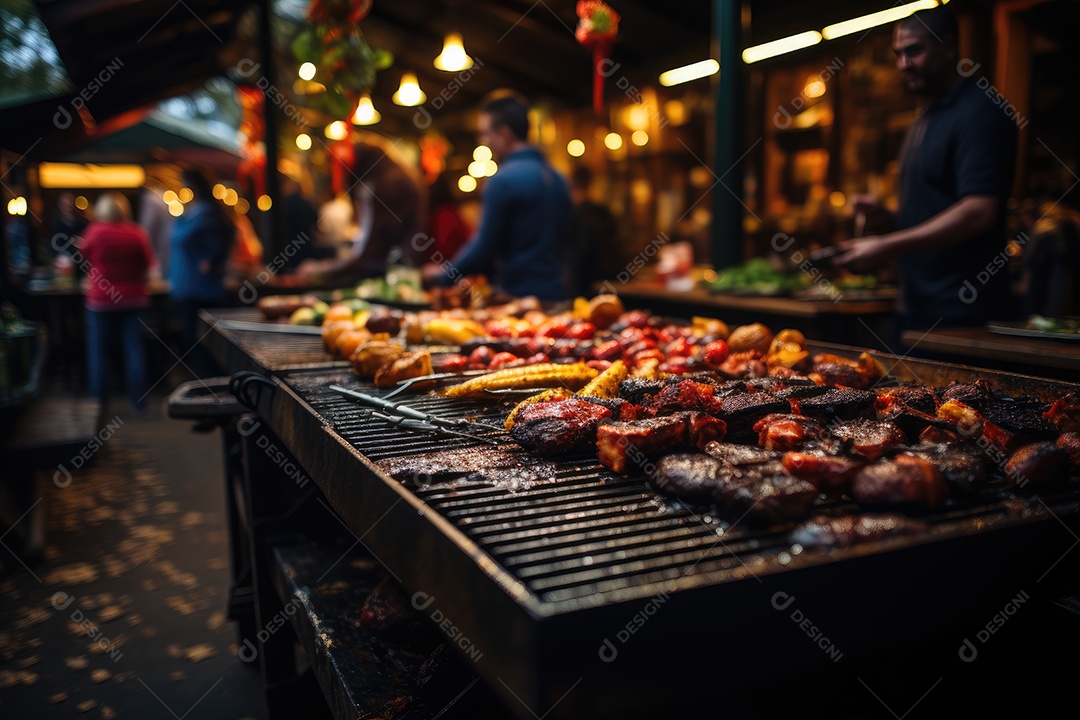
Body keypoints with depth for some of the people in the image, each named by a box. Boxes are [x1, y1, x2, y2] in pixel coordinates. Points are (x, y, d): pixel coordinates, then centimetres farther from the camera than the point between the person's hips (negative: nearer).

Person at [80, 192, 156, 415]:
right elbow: (147, 266, 3)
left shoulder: (95, 231, -6)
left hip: (101, 299, -1)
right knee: (134, 349, 3)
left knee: (99, 351, 7)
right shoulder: (137, 233, -3)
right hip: (133, 299, 1)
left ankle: (99, 404, 9)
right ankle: (139, 402, 3)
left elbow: (84, 256, 9)